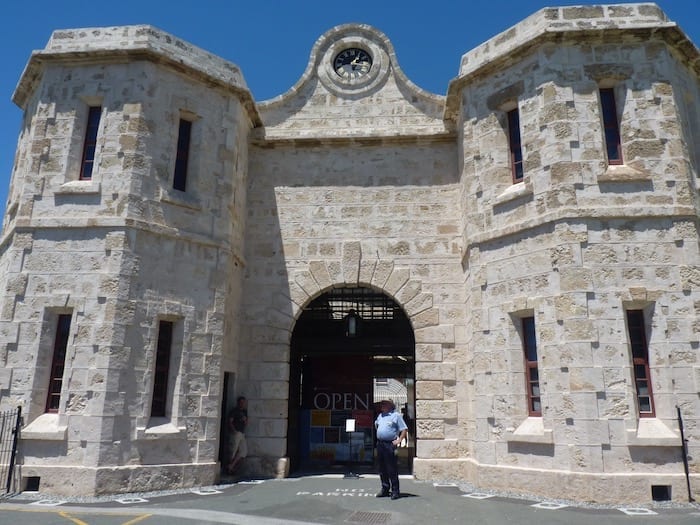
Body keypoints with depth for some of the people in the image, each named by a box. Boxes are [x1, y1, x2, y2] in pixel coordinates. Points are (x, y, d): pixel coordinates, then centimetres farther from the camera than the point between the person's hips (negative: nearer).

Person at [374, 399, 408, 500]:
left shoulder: (396, 415, -4)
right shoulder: (380, 415, 15)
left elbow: (404, 429, -6)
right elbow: (376, 425, 33)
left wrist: (399, 440, -12)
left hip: (390, 444, -7)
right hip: (379, 444, 7)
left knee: (392, 469, -5)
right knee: (382, 469, 11)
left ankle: (395, 491, 2)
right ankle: (385, 490, 21)